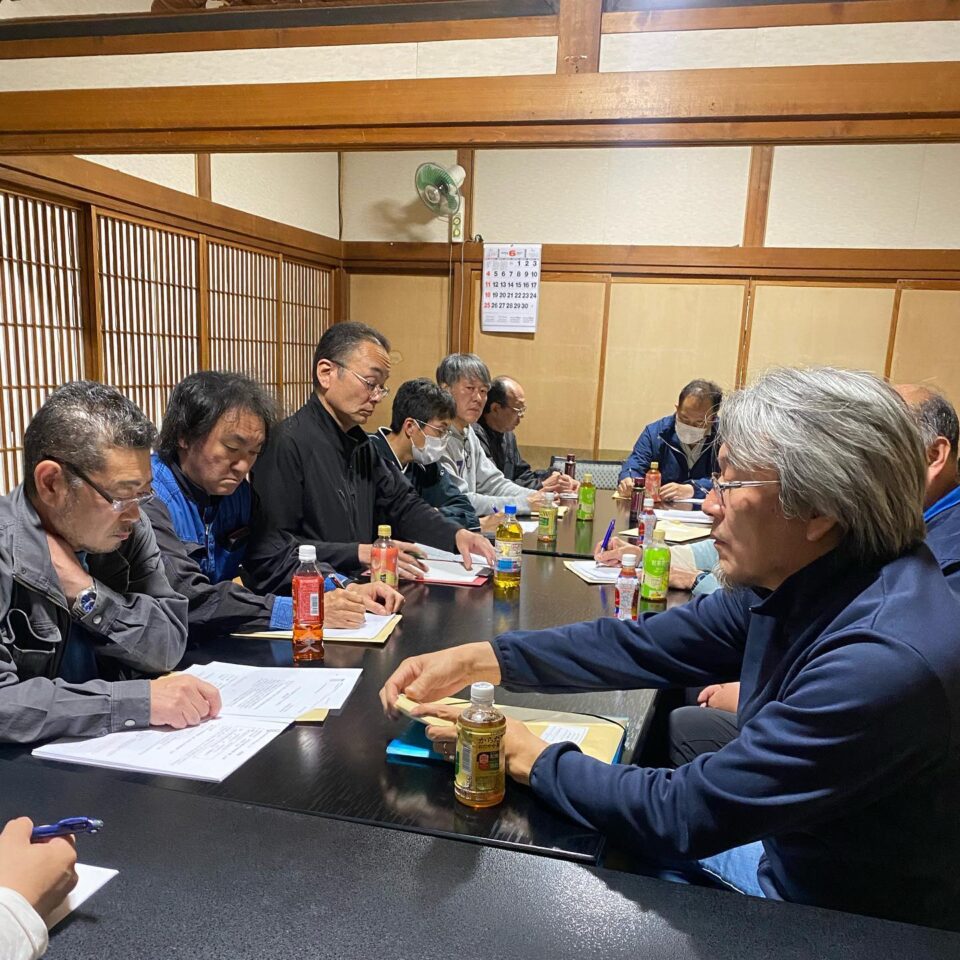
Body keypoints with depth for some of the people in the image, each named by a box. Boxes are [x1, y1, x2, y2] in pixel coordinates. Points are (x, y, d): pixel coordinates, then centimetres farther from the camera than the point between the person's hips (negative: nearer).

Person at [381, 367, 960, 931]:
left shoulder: (887, 660, -35)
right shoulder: (799, 579, -10)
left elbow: (681, 815, -29)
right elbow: (646, 645, -6)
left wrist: (530, 758, -16)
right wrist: (477, 660, -13)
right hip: (781, 844, 6)